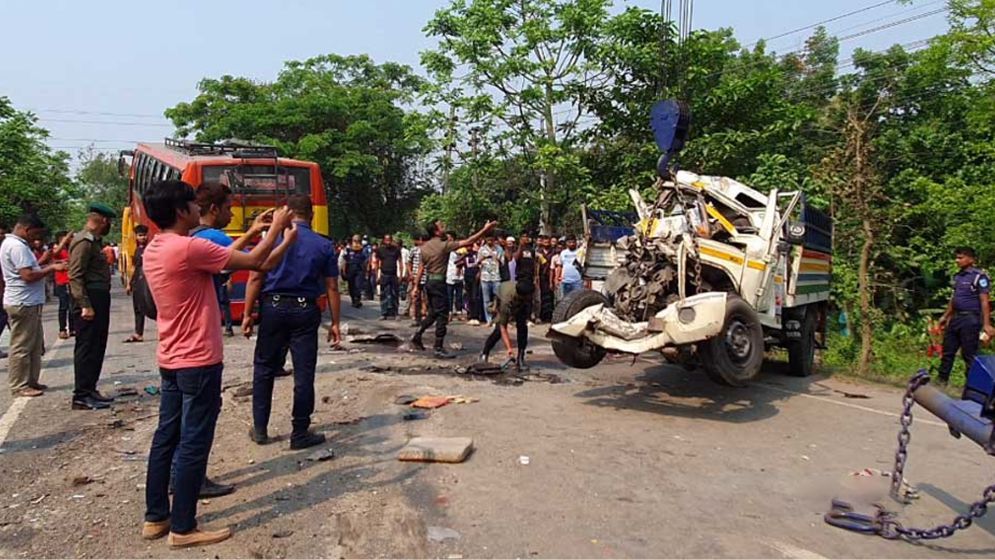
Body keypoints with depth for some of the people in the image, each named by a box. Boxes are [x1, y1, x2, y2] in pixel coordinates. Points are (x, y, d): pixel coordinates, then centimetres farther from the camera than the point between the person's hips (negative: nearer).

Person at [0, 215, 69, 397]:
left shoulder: (15, 244, 16)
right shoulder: (17, 246, -18)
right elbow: (28, 276, -24)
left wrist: (41, 262, 9)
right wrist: (52, 268, -15)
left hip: (28, 302, 11)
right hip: (23, 304, -11)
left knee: (34, 345, 16)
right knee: (22, 347, -2)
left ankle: (31, 381, 24)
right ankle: (19, 386, 6)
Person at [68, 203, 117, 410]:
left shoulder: (94, 241, 16)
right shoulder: (84, 242, -14)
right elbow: (75, 276, -20)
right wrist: (85, 306, -24)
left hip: (99, 300, 10)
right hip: (90, 300, -10)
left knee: (97, 346, 15)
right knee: (87, 347, -5)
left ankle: (90, 390, 24)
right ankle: (81, 396, 1)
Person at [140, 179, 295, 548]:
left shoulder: (153, 250, 9)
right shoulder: (188, 247, -20)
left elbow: (222, 260, 16)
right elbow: (252, 262, -15)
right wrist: (276, 228, 0)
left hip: (171, 360, 9)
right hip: (198, 362, -9)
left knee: (166, 438, 16)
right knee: (193, 444, 0)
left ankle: (156, 517, 26)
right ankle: (183, 528, 11)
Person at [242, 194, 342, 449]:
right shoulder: (324, 246, 1)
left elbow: (255, 278, -4)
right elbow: (332, 288, 0)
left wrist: (247, 314, 1)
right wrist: (335, 323, 6)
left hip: (273, 308, 1)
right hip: (305, 311, -1)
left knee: (264, 368, 14)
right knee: (304, 373, 4)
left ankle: (260, 429, 21)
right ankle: (300, 433, 11)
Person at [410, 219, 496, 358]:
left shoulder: (424, 246, 7)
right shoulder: (444, 245, -14)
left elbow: (421, 268, 9)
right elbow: (467, 242, -17)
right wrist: (484, 230, -15)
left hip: (429, 282, 8)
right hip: (438, 283, -8)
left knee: (433, 313, 21)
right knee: (442, 315, -2)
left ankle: (417, 335, 22)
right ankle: (439, 349, 1)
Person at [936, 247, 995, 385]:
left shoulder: (979, 276, -10)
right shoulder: (958, 276, 13)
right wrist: (945, 316, 23)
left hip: (970, 319, -8)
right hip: (955, 318, 8)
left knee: (969, 354, -2)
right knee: (947, 351, 13)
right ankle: (941, 380, 22)